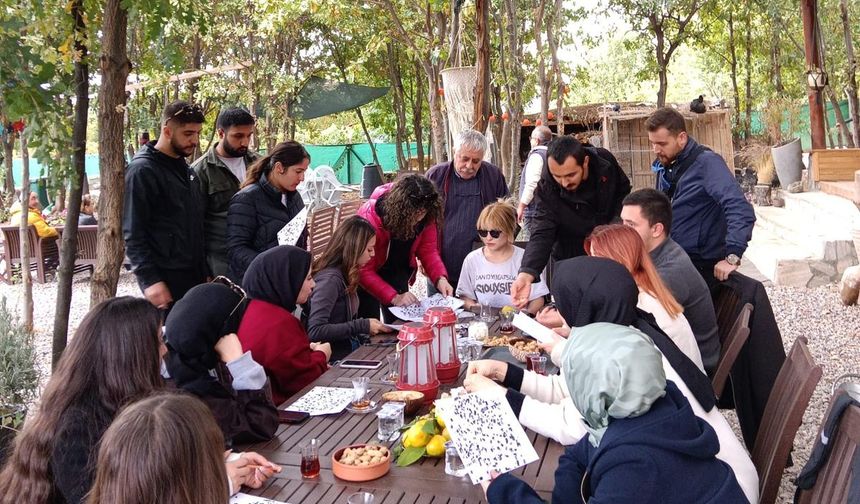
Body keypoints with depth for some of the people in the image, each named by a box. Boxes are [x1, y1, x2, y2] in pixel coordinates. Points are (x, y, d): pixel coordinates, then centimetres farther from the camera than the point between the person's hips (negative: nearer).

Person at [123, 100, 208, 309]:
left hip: (194, 276, 7)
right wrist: (150, 280, -20)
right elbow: (133, 234, -15)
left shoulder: (185, 169, 14)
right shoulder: (143, 171, -11)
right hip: (166, 280, -7)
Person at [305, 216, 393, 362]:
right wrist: (362, 326, -20)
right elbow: (315, 331, -23)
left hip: (351, 347, 8)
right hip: (337, 357, -8)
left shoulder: (344, 274, 9)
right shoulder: (330, 278, -17)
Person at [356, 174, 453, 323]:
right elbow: (363, 270, -30)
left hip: (398, 270, 4)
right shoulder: (370, 216, -33)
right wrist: (394, 298, -36)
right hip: (365, 275, -4)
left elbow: (428, 250, -9)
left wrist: (440, 278, -27)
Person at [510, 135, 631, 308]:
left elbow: (624, 191, 2)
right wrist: (526, 274, -47)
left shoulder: (605, 161, -18)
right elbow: (542, 234, -32)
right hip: (571, 259, -2)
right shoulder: (547, 187, -26)